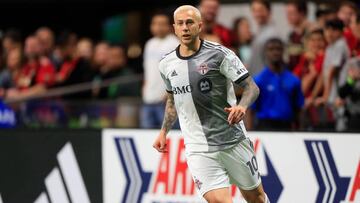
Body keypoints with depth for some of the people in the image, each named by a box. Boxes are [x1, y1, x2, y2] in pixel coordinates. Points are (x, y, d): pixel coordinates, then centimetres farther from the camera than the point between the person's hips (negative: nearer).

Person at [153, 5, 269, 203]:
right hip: (198, 149, 1)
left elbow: (252, 87, -9)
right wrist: (164, 131, 18)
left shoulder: (219, 54, -8)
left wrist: (242, 106, -29)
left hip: (233, 142, -1)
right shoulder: (166, 64, 6)